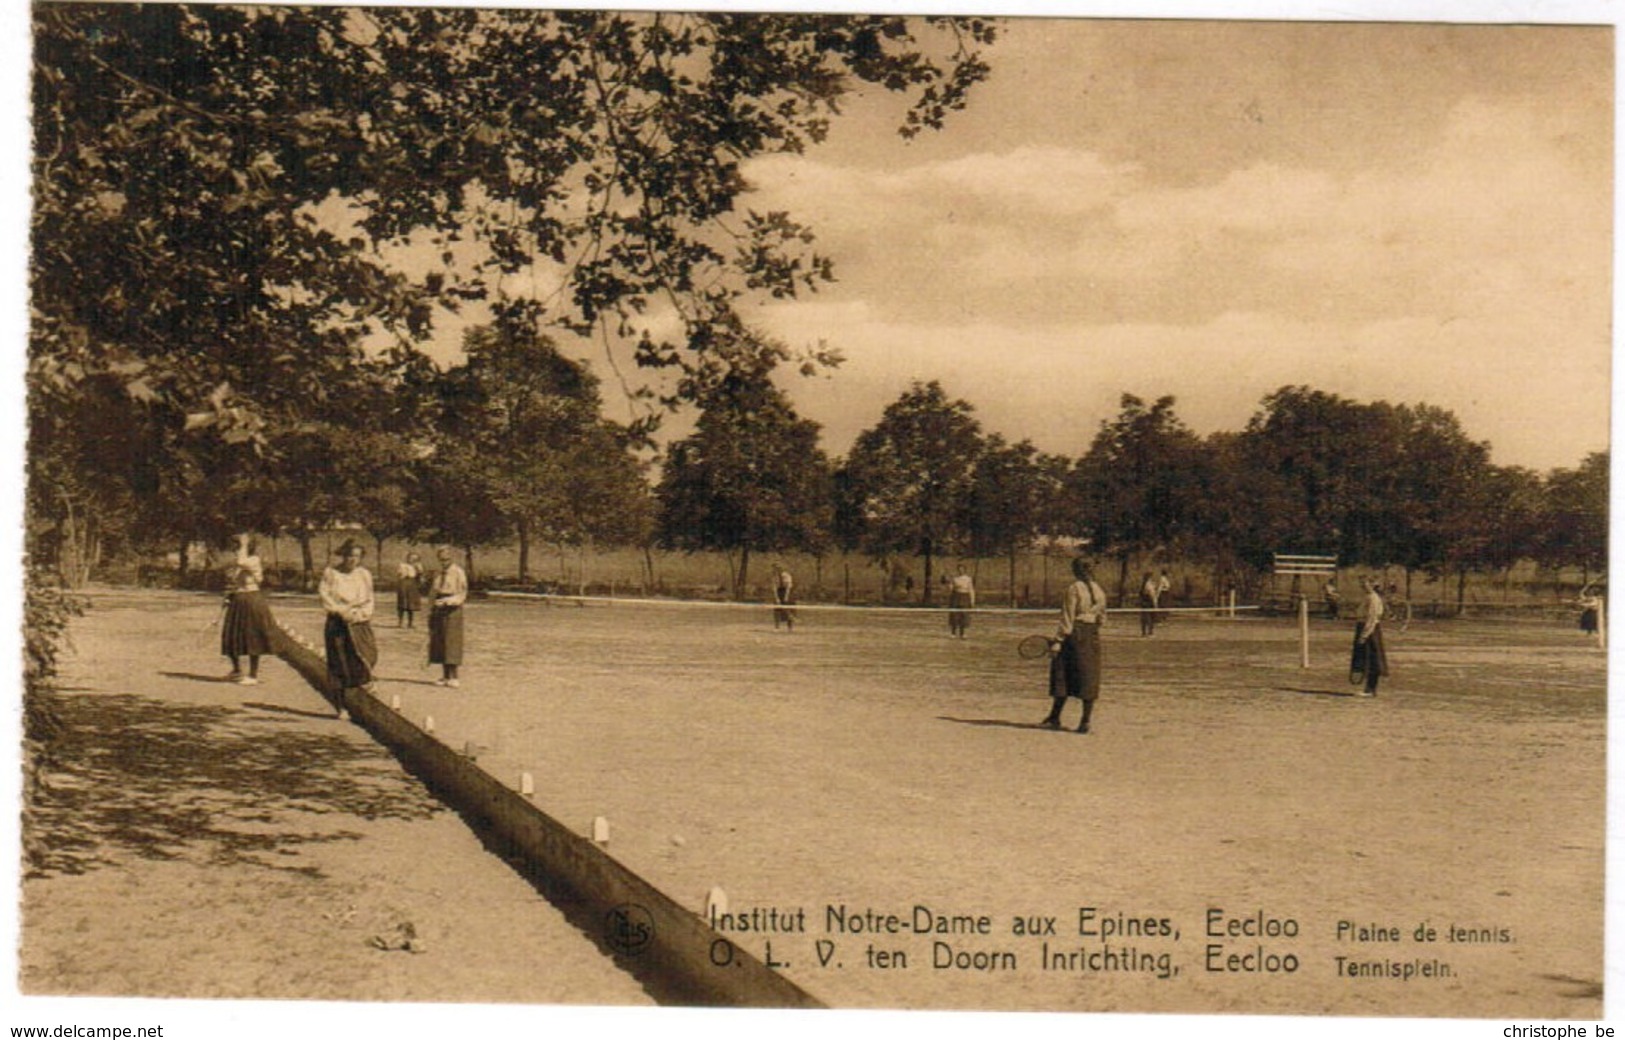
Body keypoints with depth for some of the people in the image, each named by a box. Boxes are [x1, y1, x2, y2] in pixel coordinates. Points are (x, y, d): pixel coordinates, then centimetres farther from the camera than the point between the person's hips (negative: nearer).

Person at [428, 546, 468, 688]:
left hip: (453, 611, -6)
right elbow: (433, 593, 19)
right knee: (439, 642, 4)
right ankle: (445, 676, 10)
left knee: (451, 642, -8)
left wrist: (447, 601, -24)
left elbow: (462, 594, -11)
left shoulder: (458, 573, -6)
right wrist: (431, 611, 13)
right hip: (438, 611, 6)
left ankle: (453, 677, -6)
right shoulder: (439, 574, 14)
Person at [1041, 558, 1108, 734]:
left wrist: (1058, 640, -10)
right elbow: (1102, 619, 14)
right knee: (1089, 680, 6)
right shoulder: (1099, 591, 9)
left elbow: (1067, 619, -12)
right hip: (1093, 637, 5)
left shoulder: (1073, 589, -10)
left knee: (1062, 679, 3)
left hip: (1075, 635, -5)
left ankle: (1054, 718, 9)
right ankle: (1085, 721, 5)